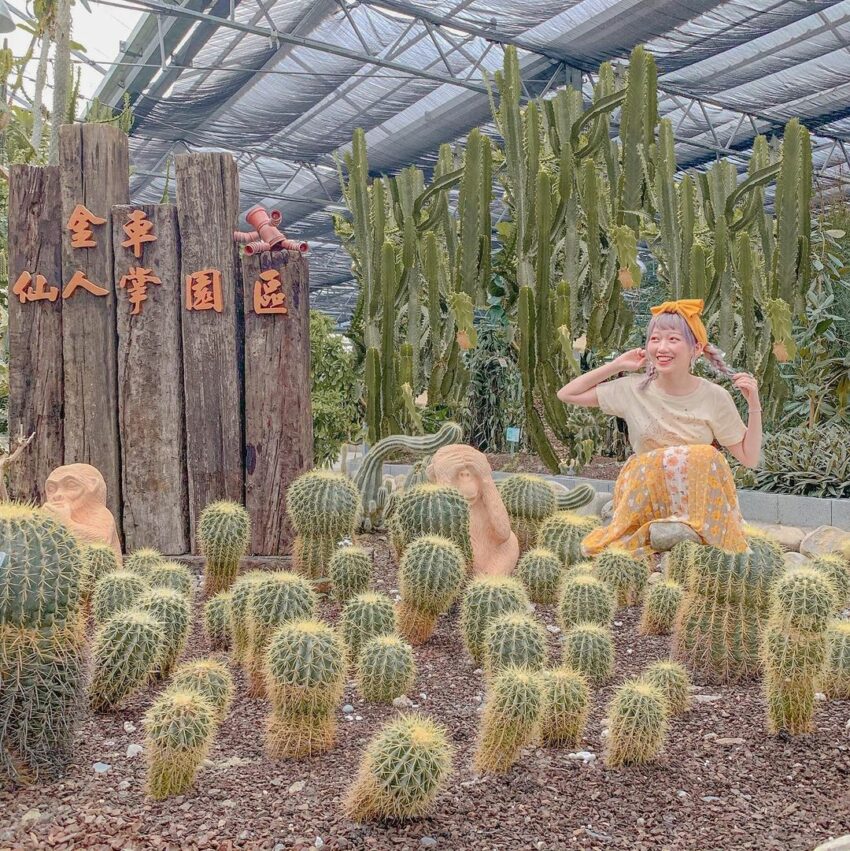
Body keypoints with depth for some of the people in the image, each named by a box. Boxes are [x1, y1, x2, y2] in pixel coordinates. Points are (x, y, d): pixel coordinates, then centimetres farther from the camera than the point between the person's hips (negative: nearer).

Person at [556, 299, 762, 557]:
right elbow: (566, 394, 1)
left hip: (699, 498, 0)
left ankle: (693, 527, -24)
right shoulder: (634, 390, -4)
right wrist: (616, 365, -3)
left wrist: (754, 406, -12)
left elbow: (749, 458, 0)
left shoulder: (715, 398, -5)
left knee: (706, 456, -29)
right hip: (643, 494, 0)